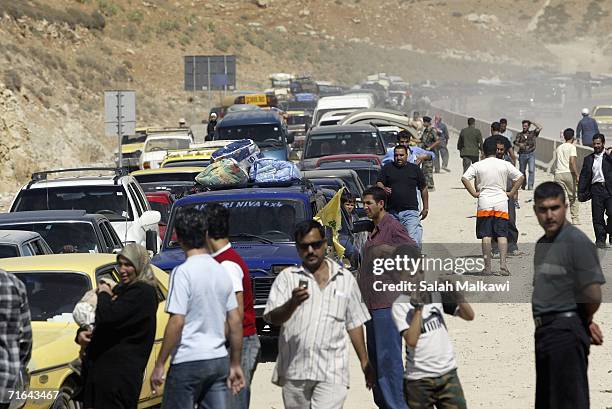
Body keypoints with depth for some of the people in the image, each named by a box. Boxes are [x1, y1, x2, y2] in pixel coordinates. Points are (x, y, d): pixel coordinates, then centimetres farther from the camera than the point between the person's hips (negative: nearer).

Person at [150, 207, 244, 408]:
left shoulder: (183, 272, -12)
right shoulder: (222, 272, 9)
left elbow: (176, 323, -16)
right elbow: (236, 322, 11)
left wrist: (159, 364, -11)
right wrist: (235, 364, 18)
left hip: (189, 362, -6)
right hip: (219, 360, 6)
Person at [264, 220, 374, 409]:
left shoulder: (345, 279, 12)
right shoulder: (287, 278, 4)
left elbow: (354, 324, 18)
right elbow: (272, 318, -8)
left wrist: (364, 362, 16)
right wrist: (292, 303, -28)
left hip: (332, 372, 0)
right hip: (294, 370, 1)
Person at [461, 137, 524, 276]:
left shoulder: (477, 166, 0)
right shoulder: (505, 165, 2)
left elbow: (464, 178, -10)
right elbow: (520, 177, 0)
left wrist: (474, 193, -3)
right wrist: (511, 193, 5)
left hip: (484, 203, -1)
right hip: (501, 203, 1)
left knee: (486, 235, 2)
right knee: (502, 234, 2)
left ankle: (487, 266, 0)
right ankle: (503, 263, -11)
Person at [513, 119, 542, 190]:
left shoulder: (532, 133, 8)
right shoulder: (519, 134, 9)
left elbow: (540, 128, -4)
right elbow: (515, 142, -5)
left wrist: (532, 123, 5)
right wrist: (519, 144, -27)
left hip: (531, 154, -2)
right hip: (522, 154, 2)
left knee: (531, 170, -14)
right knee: (522, 170, 7)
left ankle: (530, 185, -14)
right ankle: (523, 185, 20)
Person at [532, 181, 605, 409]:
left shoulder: (577, 241, -13)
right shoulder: (541, 245, 14)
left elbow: (593, 295, -18)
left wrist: (585, 321, 3)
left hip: (566, 332, -9)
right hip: (544, 331, 9)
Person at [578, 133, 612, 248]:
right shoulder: (588, 159, 15)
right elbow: (583, 176, 13)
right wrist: (581, 192, 5)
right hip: (596, 189, 2)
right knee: (597, 217, 1)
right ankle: (600, 239, 9)